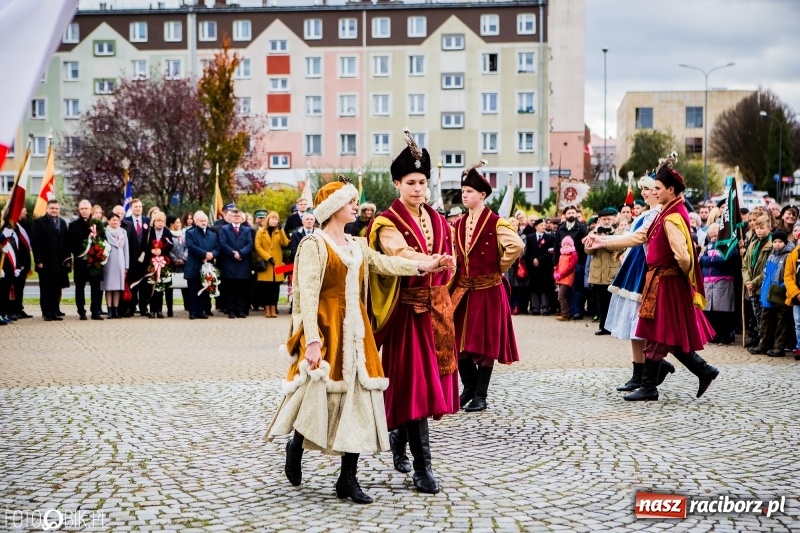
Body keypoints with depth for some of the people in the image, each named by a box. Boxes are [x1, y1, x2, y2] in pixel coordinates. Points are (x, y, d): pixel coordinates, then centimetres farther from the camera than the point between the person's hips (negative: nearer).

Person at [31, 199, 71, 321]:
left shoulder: (62, 222, 14)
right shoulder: (39, 222, -2)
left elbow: (66, 242, 12)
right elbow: (35, 243, -8)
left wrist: (67, 259, 5)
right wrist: (38, 260, -14)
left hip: (59, 263, 4)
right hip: (45, 263, -4)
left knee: (57, 288, 7)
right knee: (45, 289, 2)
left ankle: (55, 311, 14)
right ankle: (47, 313, 5)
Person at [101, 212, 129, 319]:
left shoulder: (123, 232, 13)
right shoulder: (105, 232, 0)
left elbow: (126, 249, 13)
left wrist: (126, 265, 10)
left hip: (120, 262, 4)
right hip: (108, 262, -4)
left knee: (118, 287, 3)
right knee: (108, 287, -3)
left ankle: (116, 310, 7)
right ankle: (110, 310, -1)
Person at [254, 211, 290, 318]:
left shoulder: (280, 232, 14)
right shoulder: (261, 232, 7)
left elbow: (285, 243, -4)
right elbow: (258, 246, -3)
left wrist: (280, 230, -12)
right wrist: (268, 257, -13)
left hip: (277, 264, 2)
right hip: (265, 264, -2)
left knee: (275, 287, -1)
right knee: (265, 287, -2)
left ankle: (273, 309, 2)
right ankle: (267, 309, 2)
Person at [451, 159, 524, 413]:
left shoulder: (495, 223, -11)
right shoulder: (459, 224, 9)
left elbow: (517, 246, -21)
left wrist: (499, 267, -11)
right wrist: (459, 273, 6)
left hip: (487, 290, -6)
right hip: (463, 289, 6)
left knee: (485, 344, 0)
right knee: (460, 342, 7)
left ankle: (480, 395, 8)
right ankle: (469, 388, 23)